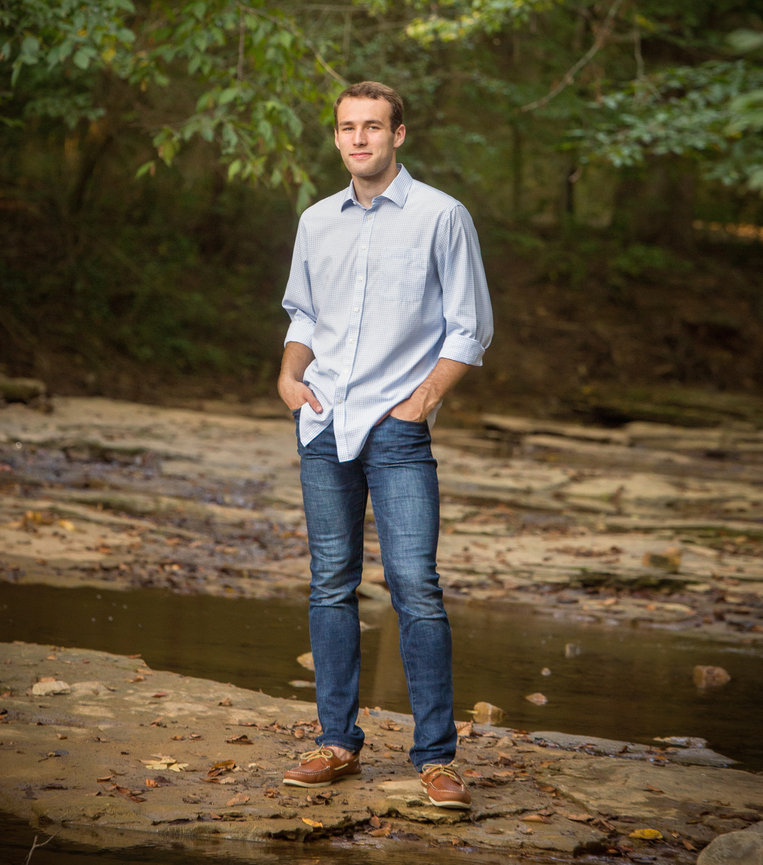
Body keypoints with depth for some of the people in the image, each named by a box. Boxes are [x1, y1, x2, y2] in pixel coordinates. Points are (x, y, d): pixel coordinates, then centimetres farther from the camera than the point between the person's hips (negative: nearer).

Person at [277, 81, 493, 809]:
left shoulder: (441, 217, -1)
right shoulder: (316, 223, 13)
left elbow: (470, 328, 0)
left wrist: (425, 396, -11)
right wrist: (290, 371, 7)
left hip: (397, 427, -4)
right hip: (323, 424, 5)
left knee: (415, 585, -10)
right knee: (331, 583, 7)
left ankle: (435, 756, -4)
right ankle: (338, 742, 15)